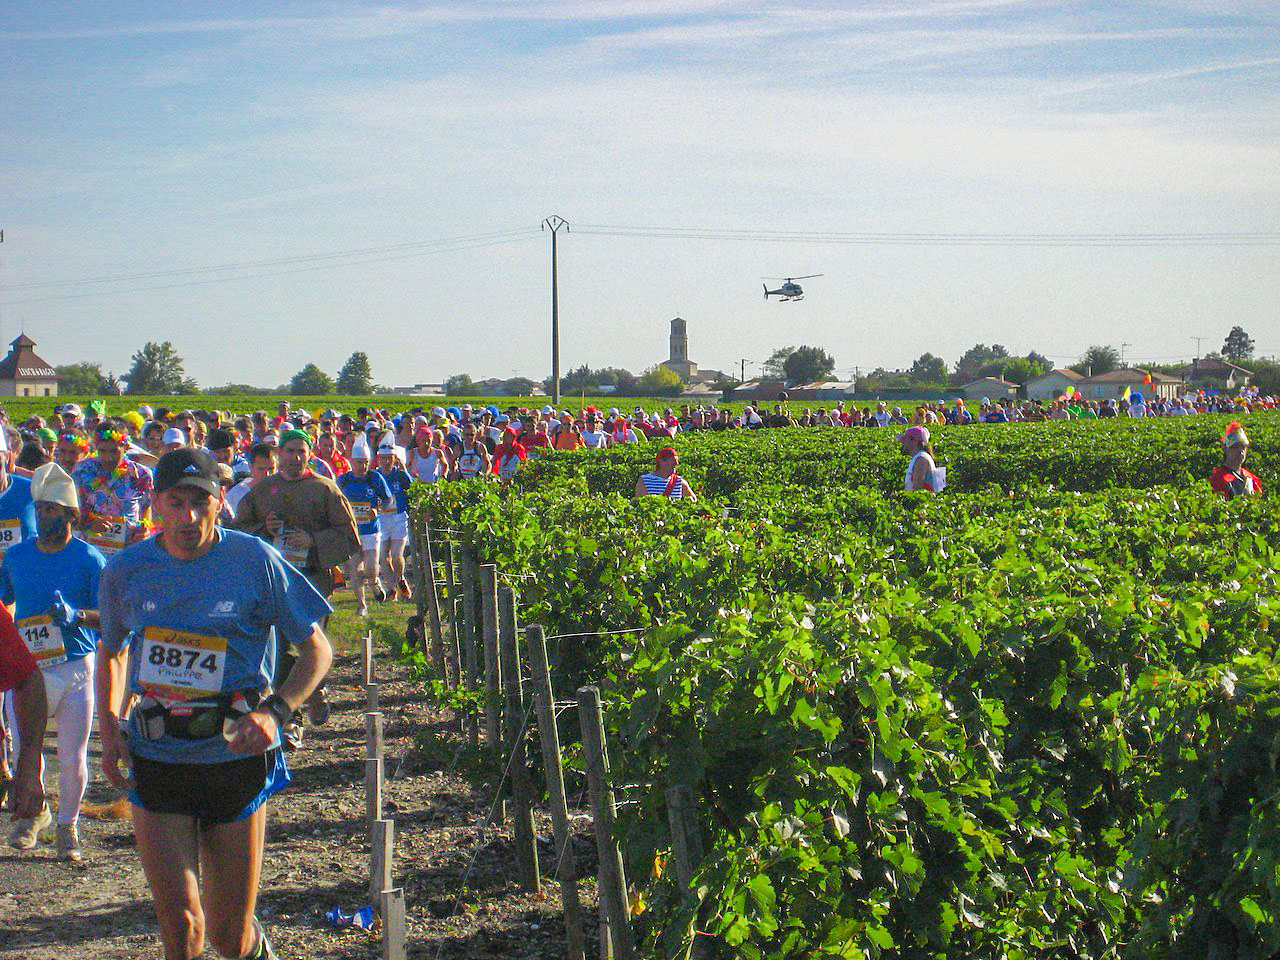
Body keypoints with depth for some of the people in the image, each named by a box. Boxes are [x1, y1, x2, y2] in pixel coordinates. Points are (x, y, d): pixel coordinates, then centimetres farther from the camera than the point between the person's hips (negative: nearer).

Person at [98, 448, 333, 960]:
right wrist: (109, 729, 5)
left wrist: (275, 711, -16)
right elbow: (111, 652, 20)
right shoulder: (125, 571, 1)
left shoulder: (256, 562, -7)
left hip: (235, 759, -1)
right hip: (155, 761, 1)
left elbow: (317, 651, 0)